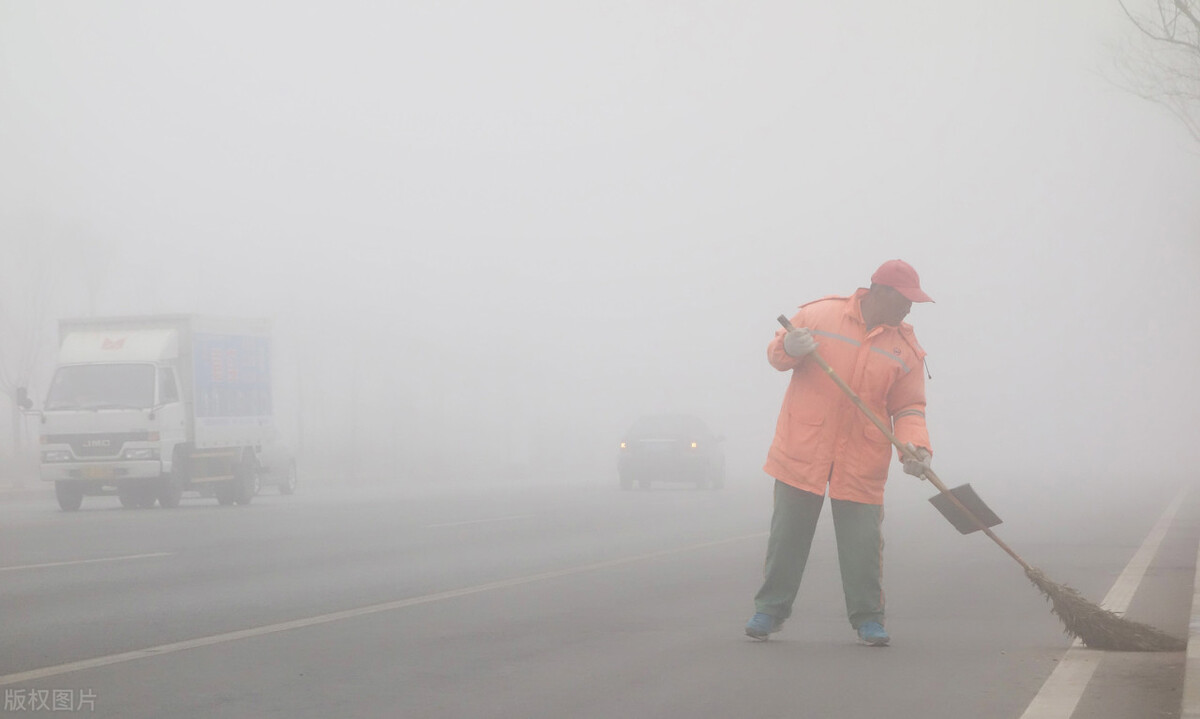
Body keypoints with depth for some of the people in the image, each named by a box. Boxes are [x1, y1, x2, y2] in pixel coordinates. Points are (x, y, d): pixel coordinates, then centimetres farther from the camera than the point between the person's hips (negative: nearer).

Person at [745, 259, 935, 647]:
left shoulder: (907, 348, 4)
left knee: (863, 544, -2)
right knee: (787, 535, 6)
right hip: (801, 451, -1)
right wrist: (788, 348, -17)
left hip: (861, 464, 1)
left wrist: (915, 446, -16)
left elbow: (909, 408, 3)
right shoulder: (819, 315, -2)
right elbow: (776, 354, 7)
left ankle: (867, 617, 11)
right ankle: (770, 609, 19)